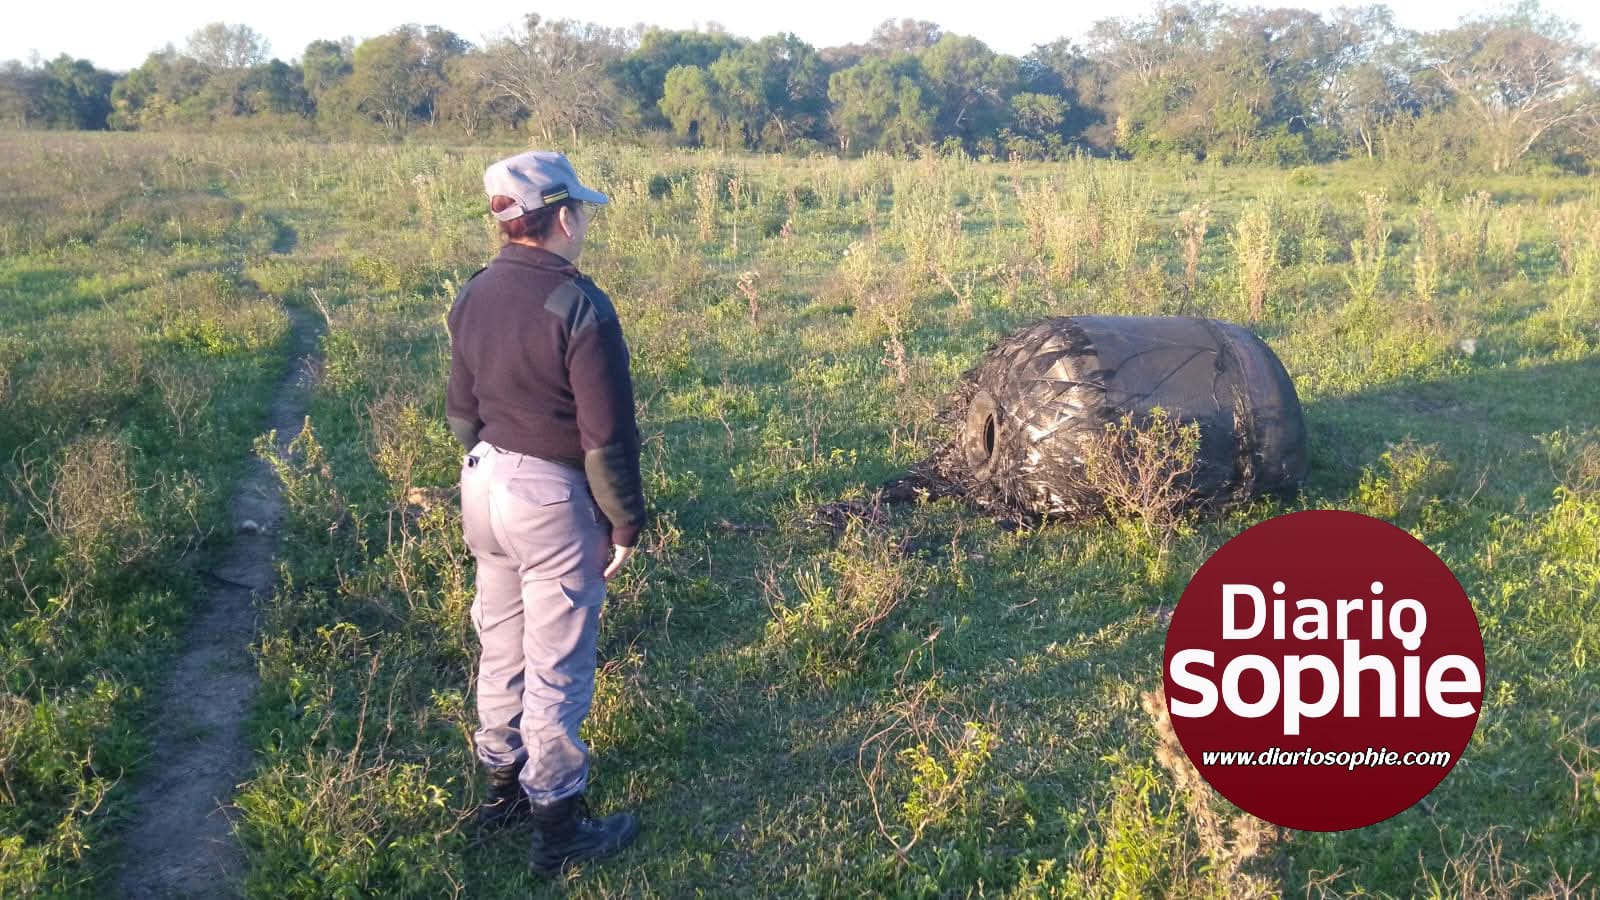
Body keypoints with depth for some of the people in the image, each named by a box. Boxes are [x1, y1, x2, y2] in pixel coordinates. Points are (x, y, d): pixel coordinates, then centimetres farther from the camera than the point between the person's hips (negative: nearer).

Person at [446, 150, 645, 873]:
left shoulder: (474, 297, 4)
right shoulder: (579, 305, -20)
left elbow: (461, 410, 12)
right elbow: (608, 433, -18)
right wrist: (625, 522, -9)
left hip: (484, 484, 8)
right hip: (553, 498, -7)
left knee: (501, 646, 21)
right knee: (556, 668, 4)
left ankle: (502, 784, 37)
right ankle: (558, 826, 17)